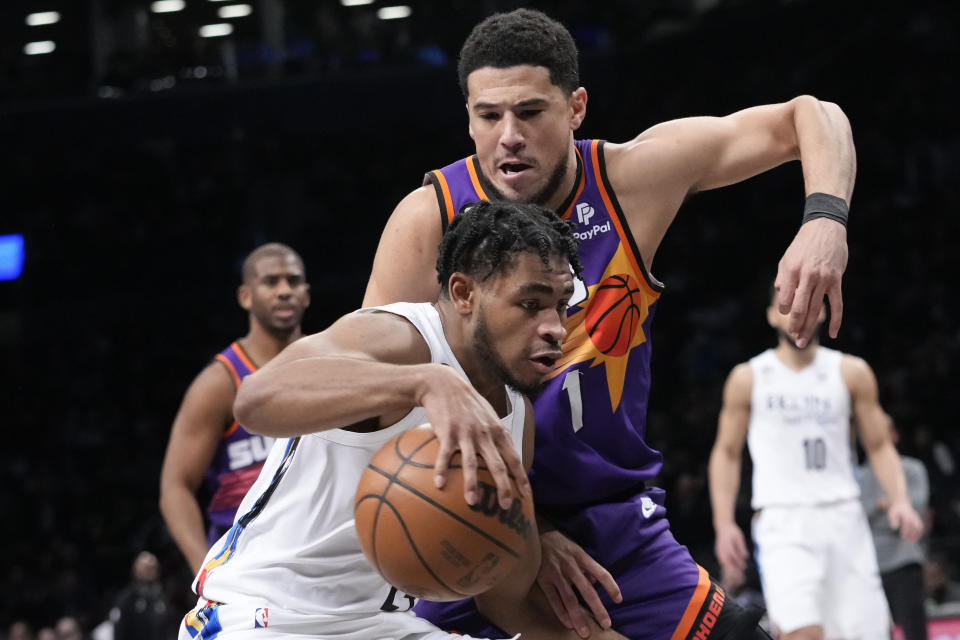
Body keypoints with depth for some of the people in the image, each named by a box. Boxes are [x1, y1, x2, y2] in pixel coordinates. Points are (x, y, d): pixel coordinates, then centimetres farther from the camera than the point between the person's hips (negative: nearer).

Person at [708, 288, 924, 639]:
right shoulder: (748, 379, 5)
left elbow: (879, 446, 11)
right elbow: (726, 453, 12)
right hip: (783, 521, -3)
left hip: (844, 518, 3)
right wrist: (724, 524, 2)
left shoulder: (851, 373, 8)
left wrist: (900, 501, -6)